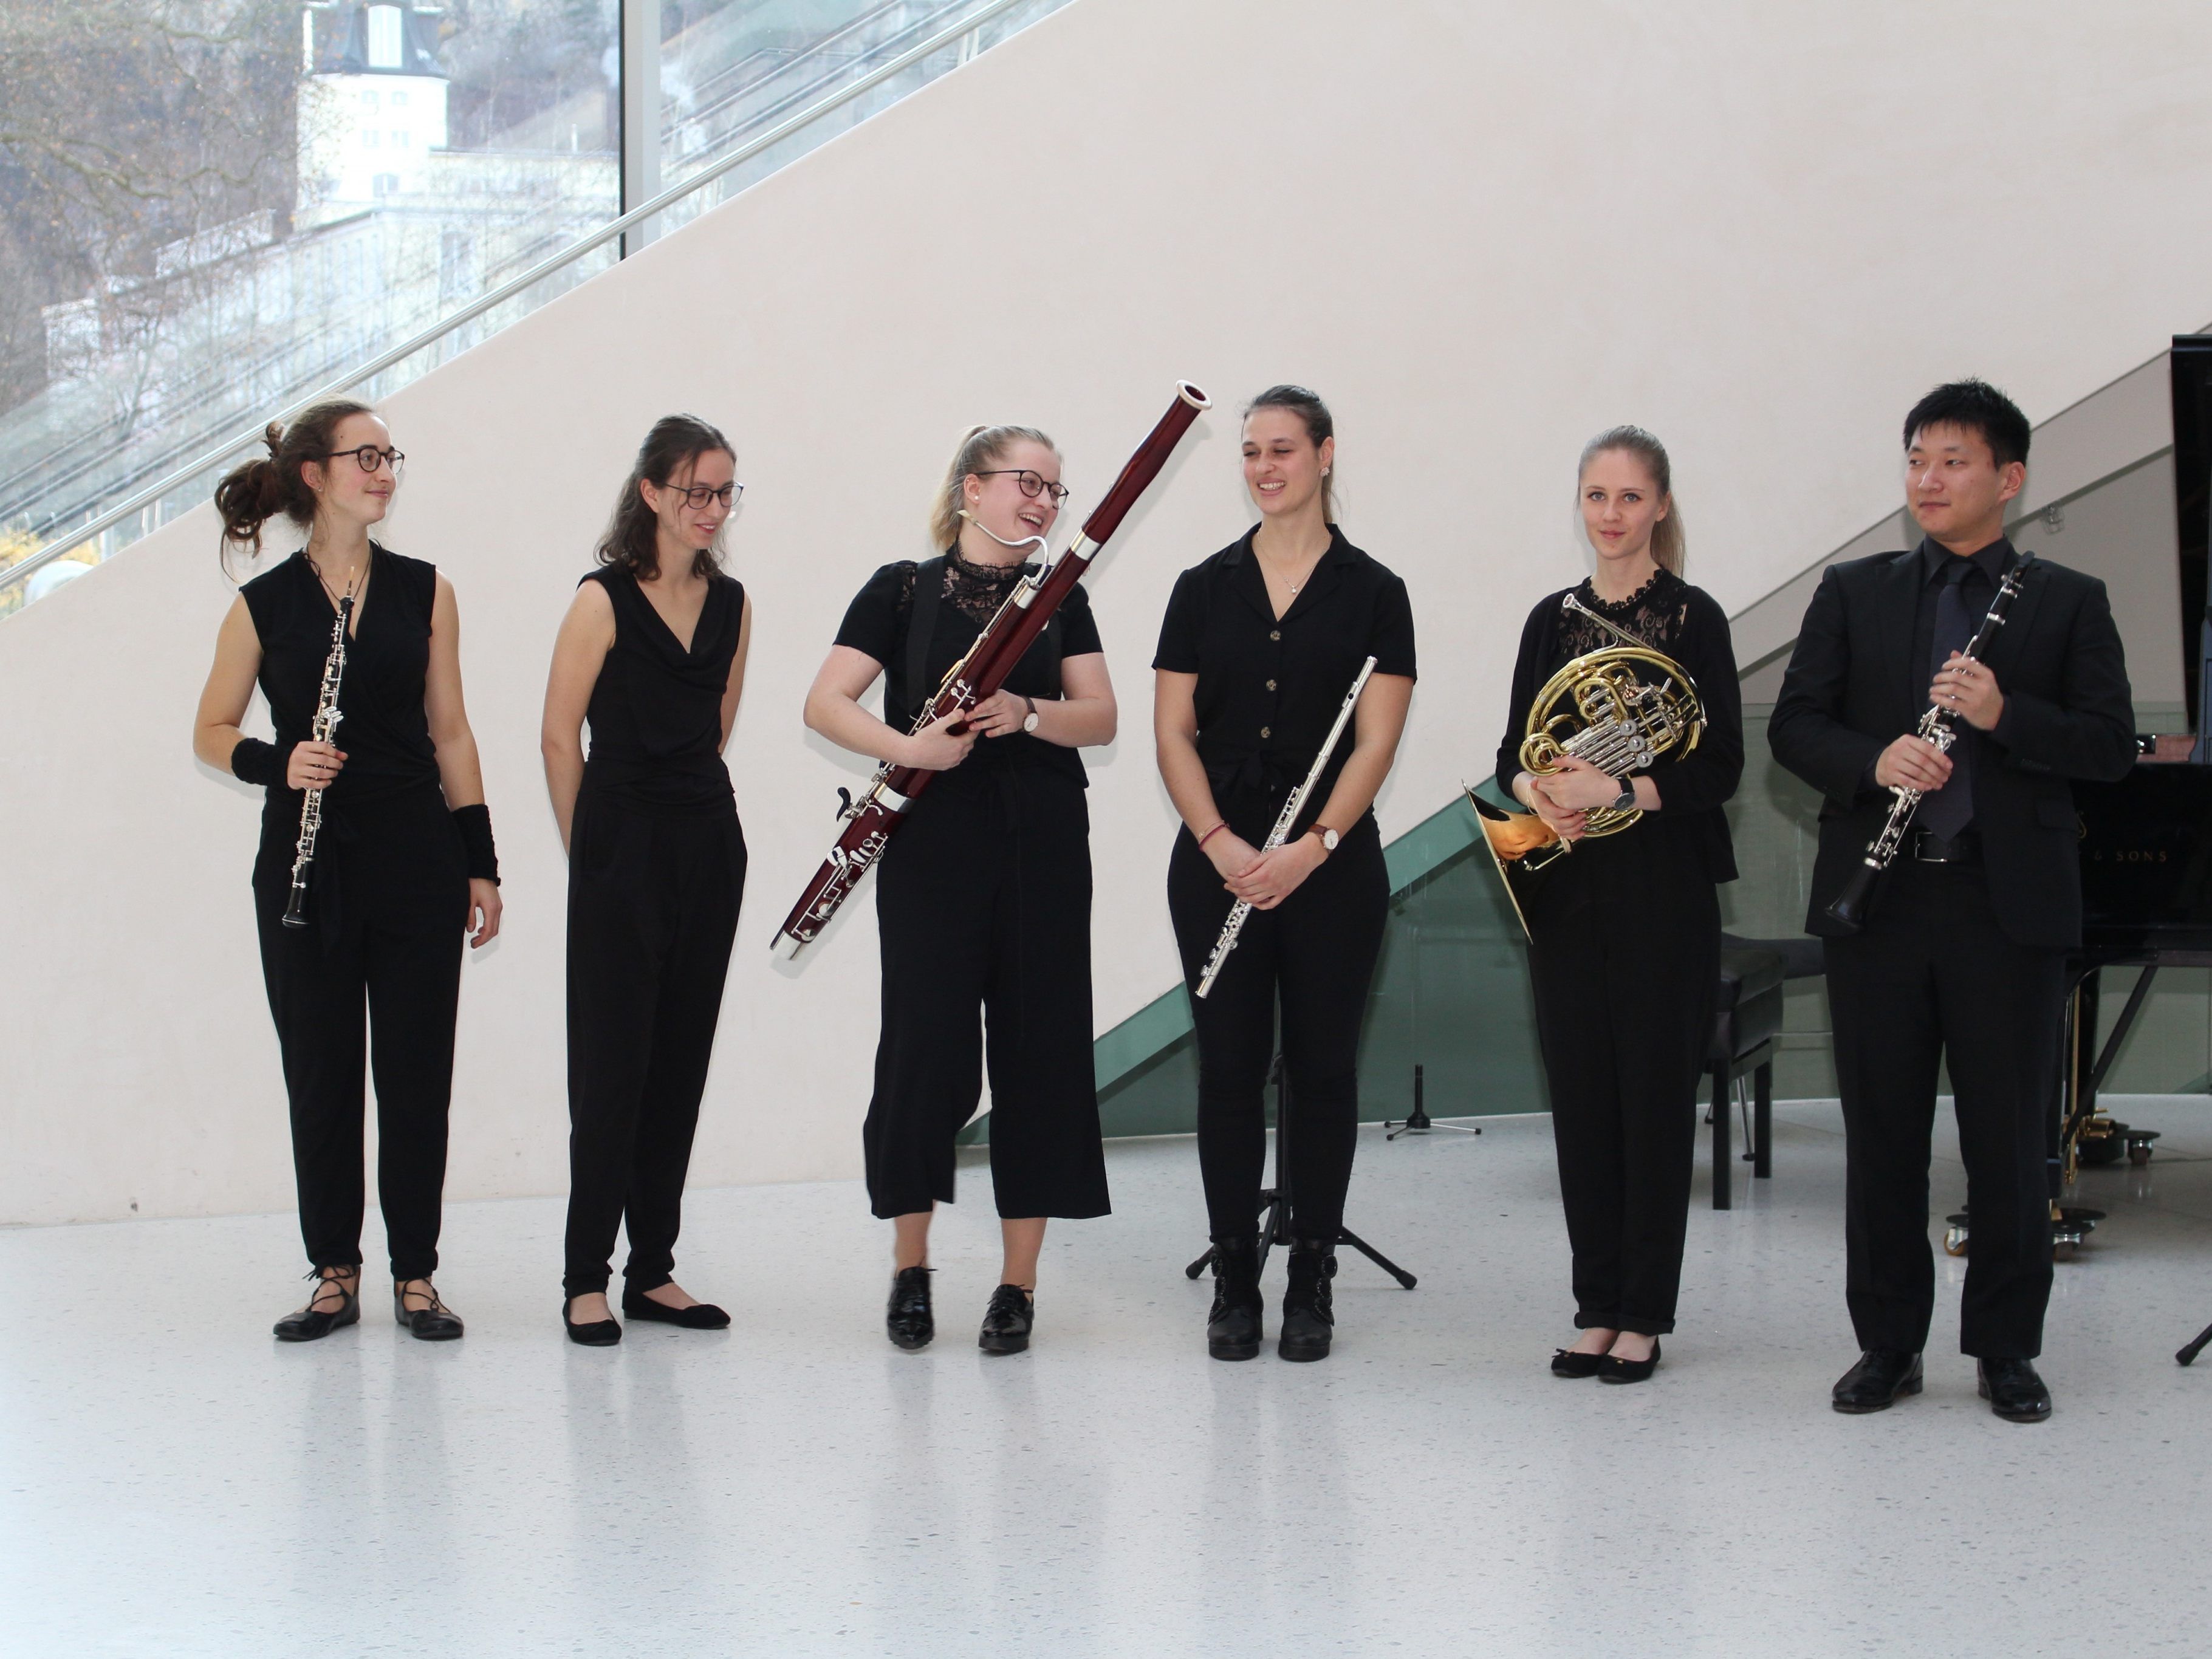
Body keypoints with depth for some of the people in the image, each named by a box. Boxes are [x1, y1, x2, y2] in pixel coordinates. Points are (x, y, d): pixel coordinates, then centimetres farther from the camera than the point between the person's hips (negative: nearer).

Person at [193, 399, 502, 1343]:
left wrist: (480, 863, 4)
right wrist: (279, 763, -14)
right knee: (320, 1073, 5)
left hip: (416, 858, 1)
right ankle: (335, 1274, 18)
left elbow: (450, 731, 8)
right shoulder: (263, 606, 1)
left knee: (417, 1073, 3)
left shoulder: (423, 591, 6)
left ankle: (416, 1275, 13)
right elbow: (211, 734, 7)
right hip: (306, 866, -1)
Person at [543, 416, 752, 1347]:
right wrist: (592, 851, 0)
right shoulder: (605, 600, -8)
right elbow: (559, 739, -5)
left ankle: (653, 1270, 17)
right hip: (624, 850, -6)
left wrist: (695, 804, 16)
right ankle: (586, 1278, 6)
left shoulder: (731, 604, 9)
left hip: (710, 845, 6)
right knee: (613, 1061, -2)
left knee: (681, 1060, 9)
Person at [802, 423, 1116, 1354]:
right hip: (932, 848, -2)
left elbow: (1100, 720, 2)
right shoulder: (904, 591, 3)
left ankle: (1018, 1285, 9)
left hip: (1042, 849, 3)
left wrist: (1026, 713, -17)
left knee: (1039, 1049, 1)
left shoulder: (1060, 597, 11)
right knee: (926, 1044, -3)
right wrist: (906, 746, -21)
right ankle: (910, 1270, 14)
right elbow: (825, 704, -5)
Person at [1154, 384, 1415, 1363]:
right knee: (1229, 1068, 5)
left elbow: (1375, 740, -6)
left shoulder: (1371, 593, 0)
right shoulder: (1205, 587, 6)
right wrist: (1219, 842, -12)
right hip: (1217, 864, 2)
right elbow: (1173, 731, 2)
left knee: (1321, 1067, 4)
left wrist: (1313, 846, -17)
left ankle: (1312, 1283, 14)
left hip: (1332, 867, -2)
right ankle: (1233, 1281, 14)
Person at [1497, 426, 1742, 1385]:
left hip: (1662, 884, -4)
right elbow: (1514, 752, 11)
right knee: (1581, 1091, 6)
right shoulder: (1552, 619, 10)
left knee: (1655, 1091, 0)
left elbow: (1718, 768, -9)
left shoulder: (1692, 618, -4)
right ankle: (1597, 1306, 16)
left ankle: (1643, 1315, 9)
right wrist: (1537, 791, -11)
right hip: (1568, 883, 4)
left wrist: (1616, 790, -21)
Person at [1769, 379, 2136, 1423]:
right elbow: (1793, 726, 4)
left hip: (2009, 900, -1)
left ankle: (2006, 1349, 17)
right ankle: (1888, 1343, 18)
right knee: (1881, 1135, 6)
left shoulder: (2067, 602, 6)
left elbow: (2112, 746, -1)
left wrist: (2004, 715, -18)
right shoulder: (1853, 593, 10)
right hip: (1878, 897, 1)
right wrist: (1873, 760, -15)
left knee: (2012, 1140, 3)